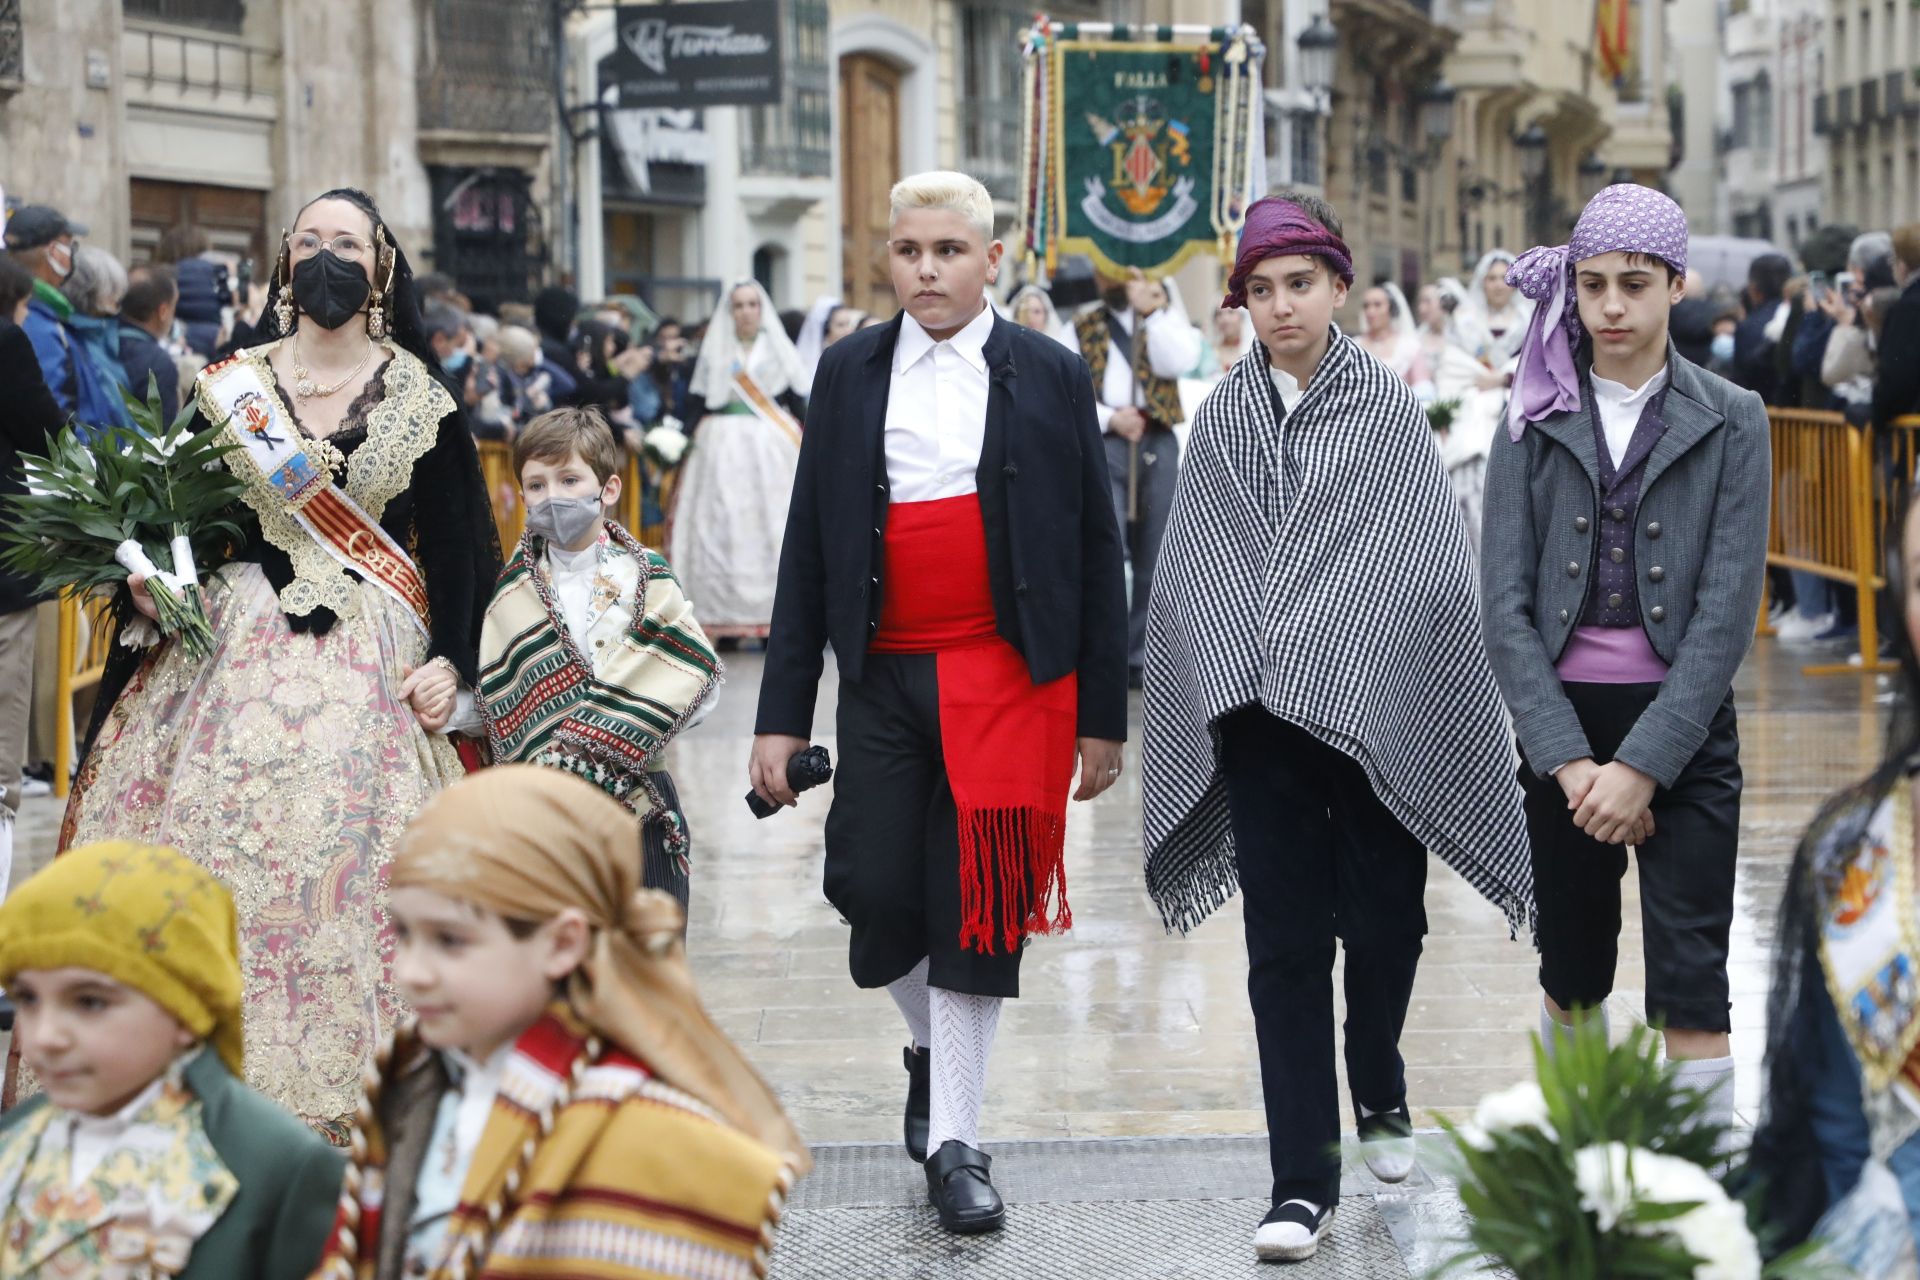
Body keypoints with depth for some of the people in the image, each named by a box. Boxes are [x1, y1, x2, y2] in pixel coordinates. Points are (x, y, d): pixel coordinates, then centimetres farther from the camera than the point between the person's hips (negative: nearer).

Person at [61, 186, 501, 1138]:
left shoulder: (421, 401, 5)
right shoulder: (228, 389, 9)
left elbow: (455, 542, 5)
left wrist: (452, 663, -6)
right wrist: (149, 583, -7)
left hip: (368, 665, -1)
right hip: (232, 652, 1)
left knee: (345, 857, -9)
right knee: (217, 854, -6)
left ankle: (343, 1097, -2)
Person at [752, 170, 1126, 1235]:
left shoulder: (1049, 376, 3)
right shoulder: (848, 373, 8)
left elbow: (1095, 549, 5)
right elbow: (809, 547, 8)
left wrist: (1101, 715, 2)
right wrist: (782, 714, 3)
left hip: (1010, 680, -1)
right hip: (884, 677, 2)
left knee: (976, 908, 0)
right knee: (873, 892, -6)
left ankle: (955, 1147, 10)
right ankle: (932, 1049, 26)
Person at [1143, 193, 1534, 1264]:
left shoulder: (1390, 410, -1)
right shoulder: (1225, 420, 7)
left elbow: (1437, 570, -4)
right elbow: (1189, 576, 8)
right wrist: (1210, 691, 0)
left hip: (1374, 719, -2)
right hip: (1260, 722, 2)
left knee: (1383, 921, 6)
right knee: (1285, 945, -1)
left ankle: (1379, 1092, 37)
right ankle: (1306, 1183, 0)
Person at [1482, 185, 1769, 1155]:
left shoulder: (1729, 421, -1)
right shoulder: (1537, 419, 4)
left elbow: (1728, 608, -7)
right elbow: (1503, 601, -1)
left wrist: (1643, 766, -14)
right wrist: (1570, 761, -11)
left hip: (1683, 724, -2)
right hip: (1559, 721, 2)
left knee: (1690, 985, -7)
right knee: (1571, 973, 11)